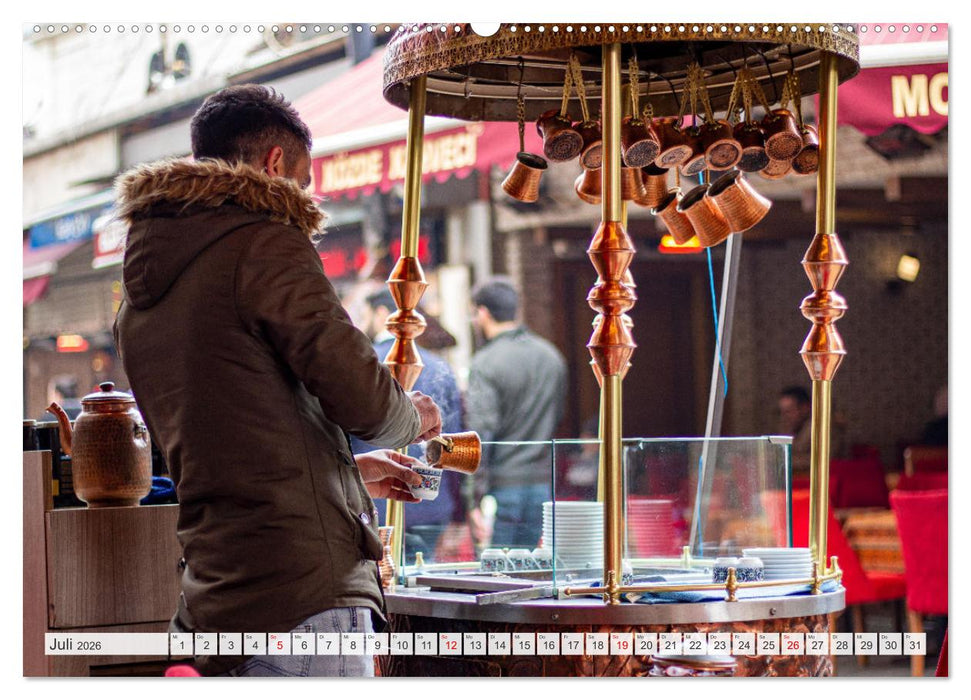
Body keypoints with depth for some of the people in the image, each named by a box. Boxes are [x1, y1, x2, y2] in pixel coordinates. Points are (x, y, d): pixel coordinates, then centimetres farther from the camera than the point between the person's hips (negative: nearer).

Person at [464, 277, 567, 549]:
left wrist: (475, 501, -17)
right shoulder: (552, 356, 10)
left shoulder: (485, 363, -12)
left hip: (500, 488, -6)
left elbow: (480, 435, -17)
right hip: (541, 486, 6)